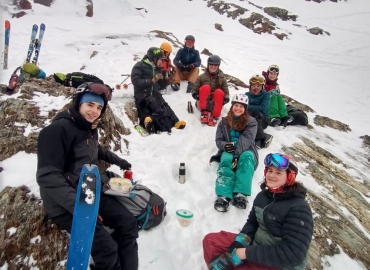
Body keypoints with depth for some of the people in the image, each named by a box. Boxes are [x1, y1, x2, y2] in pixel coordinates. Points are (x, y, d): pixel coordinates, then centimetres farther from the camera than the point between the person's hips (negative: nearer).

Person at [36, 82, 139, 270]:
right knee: (107, 247, -19)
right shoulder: (58, 130, -19)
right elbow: (48, 177, -26)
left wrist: (117, 160, 36)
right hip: (65, 204, -8)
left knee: (128, 223, 3)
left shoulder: (90, 128, 8)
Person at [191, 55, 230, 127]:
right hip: (203, 102, 0)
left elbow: (226, 93, 3)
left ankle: (214, 116, -34)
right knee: (205, 87, -26)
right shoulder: (201, 77, 3)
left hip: (215, 104, 0)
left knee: (219, 92, -30)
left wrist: (225, 100, -18)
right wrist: (197, 97, -17)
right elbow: (194, 90, 4)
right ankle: (204, 112, -28)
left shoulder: (222, 78, 5)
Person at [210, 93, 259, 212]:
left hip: (245, 152, 0)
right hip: (228, 152, 1)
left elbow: (246, 139, -12)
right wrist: (225, 145, -19)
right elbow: (218, 140, 8)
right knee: (226, 160, -35)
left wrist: (237, 154, -30)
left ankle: (241, 194, -49)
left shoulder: (251, 122, 6)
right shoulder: (224, 122, 14)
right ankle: (223, 196, -53)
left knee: (246, 157, -36)